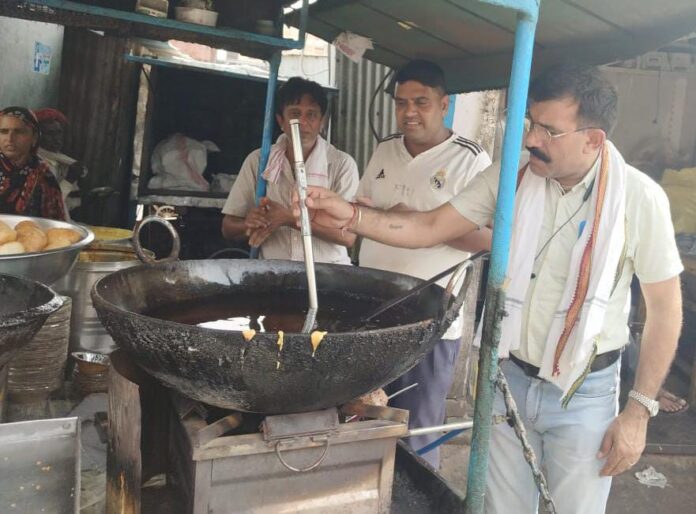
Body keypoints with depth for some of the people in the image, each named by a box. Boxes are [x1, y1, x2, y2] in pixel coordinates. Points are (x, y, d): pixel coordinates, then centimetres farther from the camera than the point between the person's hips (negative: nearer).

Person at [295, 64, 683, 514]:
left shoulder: (638, 198, -15)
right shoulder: (509, 177, -7)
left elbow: (665, 308, -8)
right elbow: (432, 228, -5)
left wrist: (639, 410, -8)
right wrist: (350, 216, -19)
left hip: (584, 392, -2)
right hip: (509, 378, 3)